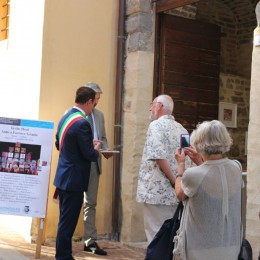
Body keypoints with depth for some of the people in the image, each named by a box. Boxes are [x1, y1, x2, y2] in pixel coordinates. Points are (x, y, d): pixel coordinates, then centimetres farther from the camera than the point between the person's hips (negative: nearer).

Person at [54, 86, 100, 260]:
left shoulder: (66, 117, 8)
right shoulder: (82, 123, -20)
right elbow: (89, 155, -21)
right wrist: (96, 151, 2)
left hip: (63, 177, 9)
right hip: (74, 179, -9)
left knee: (65, 220, 17)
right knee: (68, 221, 0)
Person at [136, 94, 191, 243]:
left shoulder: (156, 125, -8)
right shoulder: (181, 129, 14)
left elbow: (159, 157, -19)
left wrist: (174, 181, -14)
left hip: (157, 191, -7)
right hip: (176, 193, 7)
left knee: (156, 233, -1)